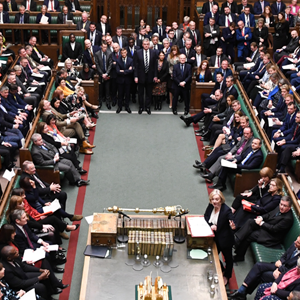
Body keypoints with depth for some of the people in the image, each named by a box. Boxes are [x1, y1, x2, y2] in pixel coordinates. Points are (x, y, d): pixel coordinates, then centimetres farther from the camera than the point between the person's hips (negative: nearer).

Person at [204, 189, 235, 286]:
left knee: (228, 258, 18)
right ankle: (221, 269, 53)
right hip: (215, 238, 6)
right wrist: (211, 225, -16)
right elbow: (206, 216, 1)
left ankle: (226, 276, 44)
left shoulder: (226, 210, -30)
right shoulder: (211, 206, -12)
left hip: (225, 239, -6)